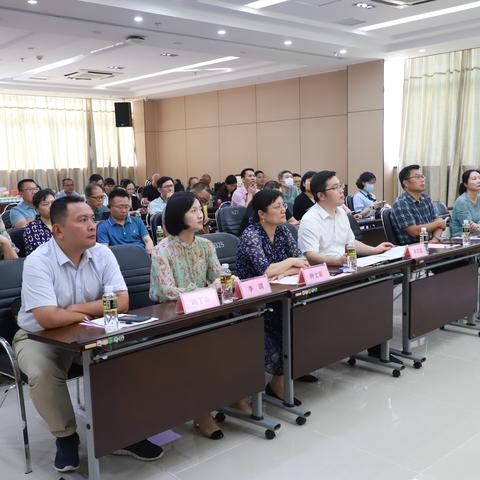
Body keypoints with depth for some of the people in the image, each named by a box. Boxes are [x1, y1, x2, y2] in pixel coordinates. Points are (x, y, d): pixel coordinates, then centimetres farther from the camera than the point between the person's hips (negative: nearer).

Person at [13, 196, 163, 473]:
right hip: (40, 337, -3)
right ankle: (66, 437, -4)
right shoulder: (38, 262, -21)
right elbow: (48, 319, -31)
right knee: (43, 374, -31)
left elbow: (122, 302, -14)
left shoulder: (102, 255, -7)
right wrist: (94, 312, -16)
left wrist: (76, 308, -22)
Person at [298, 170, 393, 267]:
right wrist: (338, 261, -38)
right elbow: (310, 256, -25)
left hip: (343, 266, 9)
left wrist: (374, 250, 16)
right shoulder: (309, 220, -14)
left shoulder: (341, 213, 15)